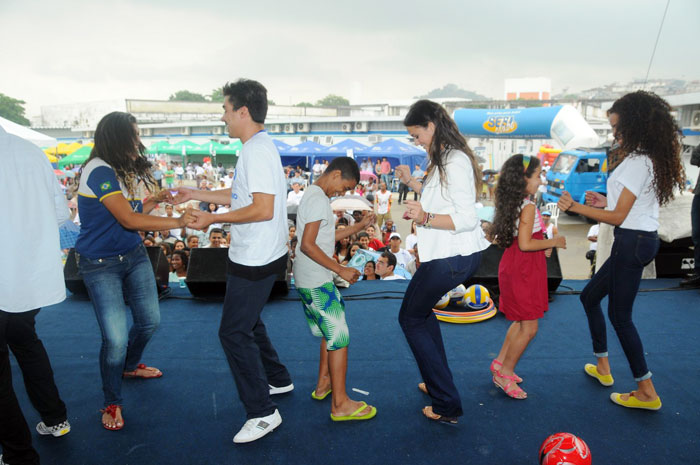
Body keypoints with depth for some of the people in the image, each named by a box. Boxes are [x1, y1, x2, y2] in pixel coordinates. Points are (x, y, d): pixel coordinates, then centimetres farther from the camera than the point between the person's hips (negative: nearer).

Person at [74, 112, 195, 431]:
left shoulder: (125, 170, 8)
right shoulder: (99, 171, -20)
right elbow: (128, 219, -26)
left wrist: (155, 200, -2)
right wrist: (178, 222, -26)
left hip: (134, 255, 9)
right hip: (100, 264, -8)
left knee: (150, 320, 16)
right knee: (116, 339, -9)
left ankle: (130, 366, 47)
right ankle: (112, 403, 15)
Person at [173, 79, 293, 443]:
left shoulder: (257, 150, -20)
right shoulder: (256, 147, 13)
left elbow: (263, 209, -27)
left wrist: (213, 218, -17)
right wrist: (196, 194, 21)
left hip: (255, 260, -11)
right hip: (255, 256, 11)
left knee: (234, 331, -3)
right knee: (247, 323, 23)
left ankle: (262, 412, 8)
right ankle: (278, 380, 40)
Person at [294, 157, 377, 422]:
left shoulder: (313, 195, 16)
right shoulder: (319, 199, -16)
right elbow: (308, 245, -23)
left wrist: (360, 226, 17)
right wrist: (341, 269, -20)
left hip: (309, 280, 10)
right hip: (317, 281, -10)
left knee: (330, 332, 21)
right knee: (339, 336, -4)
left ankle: (323, 384, 33)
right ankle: (340, 404, 3)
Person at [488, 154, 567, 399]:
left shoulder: (513, 204, 9)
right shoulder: (528, 207, -19)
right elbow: (525, 244, -23)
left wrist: (543, 245, 12)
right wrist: (552, 242, -12)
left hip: (513, 268, 10)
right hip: (523, 272, -10)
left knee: (521, 322, 21)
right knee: (529, 328, 1)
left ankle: (500, 363, 31)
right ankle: (505, 373, 12)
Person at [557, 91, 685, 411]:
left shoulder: (638, 162, -18)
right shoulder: (645, 157, 12)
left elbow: (618, 216, -19)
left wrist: (575, 207, -17)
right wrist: (607, 201, 15)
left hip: (633, 242, -11)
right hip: (638, 240, 11)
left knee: (620, 316, -1)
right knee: (590, 297, 19)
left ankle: (647, 392, 11)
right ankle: (602, 367, 30)